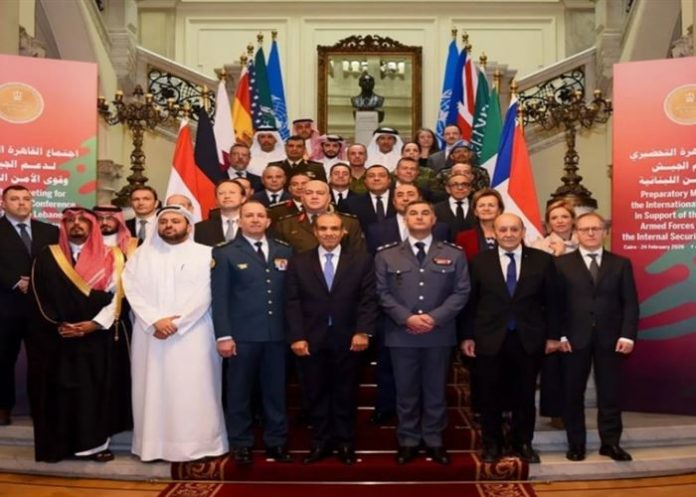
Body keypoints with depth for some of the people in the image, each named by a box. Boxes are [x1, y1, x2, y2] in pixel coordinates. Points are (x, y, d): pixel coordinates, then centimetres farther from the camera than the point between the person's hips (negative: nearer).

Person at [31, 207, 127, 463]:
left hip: (98, 336, -1)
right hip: (59, 337, 1)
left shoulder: (110, 256, 3)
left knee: (96, 387, 0)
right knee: (61, 388, 1)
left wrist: (95, 323, -13)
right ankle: (61, 443, 11)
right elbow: (41, 295, 2)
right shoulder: (47, 257, 6)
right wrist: (57, 324, -10)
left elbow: (117, 295, -3)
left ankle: (95, 442, 9)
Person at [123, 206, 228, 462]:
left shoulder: (204, 254, 2)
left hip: (192, 335, -2)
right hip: (151, 334, 3)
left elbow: (203, 295, -7)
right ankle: (154, 444, 13)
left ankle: (197, 444, 7)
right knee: (153, 388, 4)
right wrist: (155, 320, -13)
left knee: (193, 391, -1)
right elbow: (133, 290, 0)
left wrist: (175, 323, -13)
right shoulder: (142, 254, 10)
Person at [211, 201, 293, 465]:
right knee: (239, 392, 6)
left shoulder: (284, 252, 10)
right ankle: (241, 444, 17)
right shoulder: (225, 253, 2)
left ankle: (276, 442, 20)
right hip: (242, 335, -2)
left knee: (276, 390, 9)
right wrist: (223, 335, -11)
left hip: (277, 334, 3)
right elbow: (219, 297, -4)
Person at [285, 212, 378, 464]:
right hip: (310, 340, 1)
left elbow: (369, 300, -1)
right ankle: (320, 441, 22)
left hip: (348, 340, 0)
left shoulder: (361, 261, 3)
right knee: (316, 395, 9)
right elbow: (292, 303, 0)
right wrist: (296, 337, -9)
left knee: (345, 394, 10)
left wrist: (363, 332, -12)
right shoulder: (298, 263, 5)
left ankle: (345, 442, 23)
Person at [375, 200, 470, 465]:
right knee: (406, 390, 7)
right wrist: (407, 318, -14)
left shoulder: (453, 254, 4)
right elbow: (382, 293, -1)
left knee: (436, 390, 9)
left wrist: (435, 317, -13)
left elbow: (461, 292, -1)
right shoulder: (386, 255, 4)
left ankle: (434, 440, 23)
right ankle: (408, 440, 20)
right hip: (401, 334, 0)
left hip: (439, 333, 1)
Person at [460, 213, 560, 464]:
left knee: (525, 395, 11)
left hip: (529, 339, 1)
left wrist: (552, 335, 2)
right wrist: (467, 336, -2)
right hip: (489, 339, 0)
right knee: (490, 395, 9)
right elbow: (470, 302, 2)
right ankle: (492, 444, 24)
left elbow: (551, 301, 4)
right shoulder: (480, 262, 1)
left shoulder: (542, 260, 1)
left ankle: (523, 443, 26)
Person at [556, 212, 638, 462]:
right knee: (573, 394, 6)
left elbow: (630, 303, 4)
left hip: (610, 339, 1)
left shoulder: (621, 264, 8)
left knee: (610, 394, 6)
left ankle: (610, 443, 17)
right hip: (574, 339, -1)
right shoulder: (562, 263, 3)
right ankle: (576, 444, 16)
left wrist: (628, 335, -7)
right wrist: (560, 335, -10)